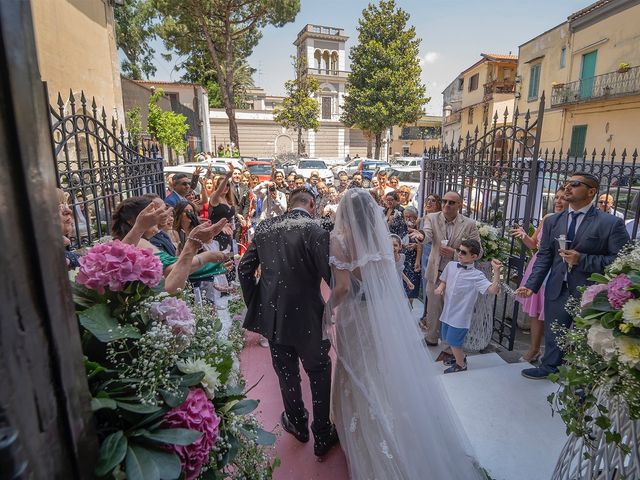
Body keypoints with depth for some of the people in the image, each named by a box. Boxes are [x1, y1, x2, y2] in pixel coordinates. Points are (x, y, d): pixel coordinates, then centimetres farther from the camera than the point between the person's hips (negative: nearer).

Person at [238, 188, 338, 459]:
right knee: (319, 373, 18)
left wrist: (254, 304, 10)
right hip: (307, 317, -4)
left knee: (286, 372, 23)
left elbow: (244, 268, 2)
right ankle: (322, 437, 33)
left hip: (273, 315, 5)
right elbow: (332, 276, -21)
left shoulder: (264, 227, -1)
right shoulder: (315, 231, -18)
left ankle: (297, 423, 46)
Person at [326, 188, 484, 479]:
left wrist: (328, 310, -6)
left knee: (360, 373, 14)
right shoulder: (379, 235, -3)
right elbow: (387, 277, 4)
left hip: (355, 314, -4)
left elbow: (342, 286, -21)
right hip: (382, 312, 5)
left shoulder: (340, 239, -18)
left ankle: (366, 439, 33)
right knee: (385, 369, 21)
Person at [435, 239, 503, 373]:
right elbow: (444, 280, 16)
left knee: (454, 341, 5)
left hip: (461, 315, -6)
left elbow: (493, 289, -29)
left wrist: (496, 271, -37)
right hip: (447, 312, 6)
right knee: (447, 339, 21)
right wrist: (440, 287, -5)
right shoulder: (451, 265, -1)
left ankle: (460, 365, 31)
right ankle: (458, 356, 48)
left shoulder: (477, 276, -17)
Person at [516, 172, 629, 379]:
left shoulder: (611, 223, -8)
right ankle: (549, 367, 43)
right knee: (553, 334, 20)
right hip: (557, 290, 4)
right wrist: (532, 285, -3)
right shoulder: (553, 221, 6)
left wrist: (582, 260, -20)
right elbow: (544, 256, 5)